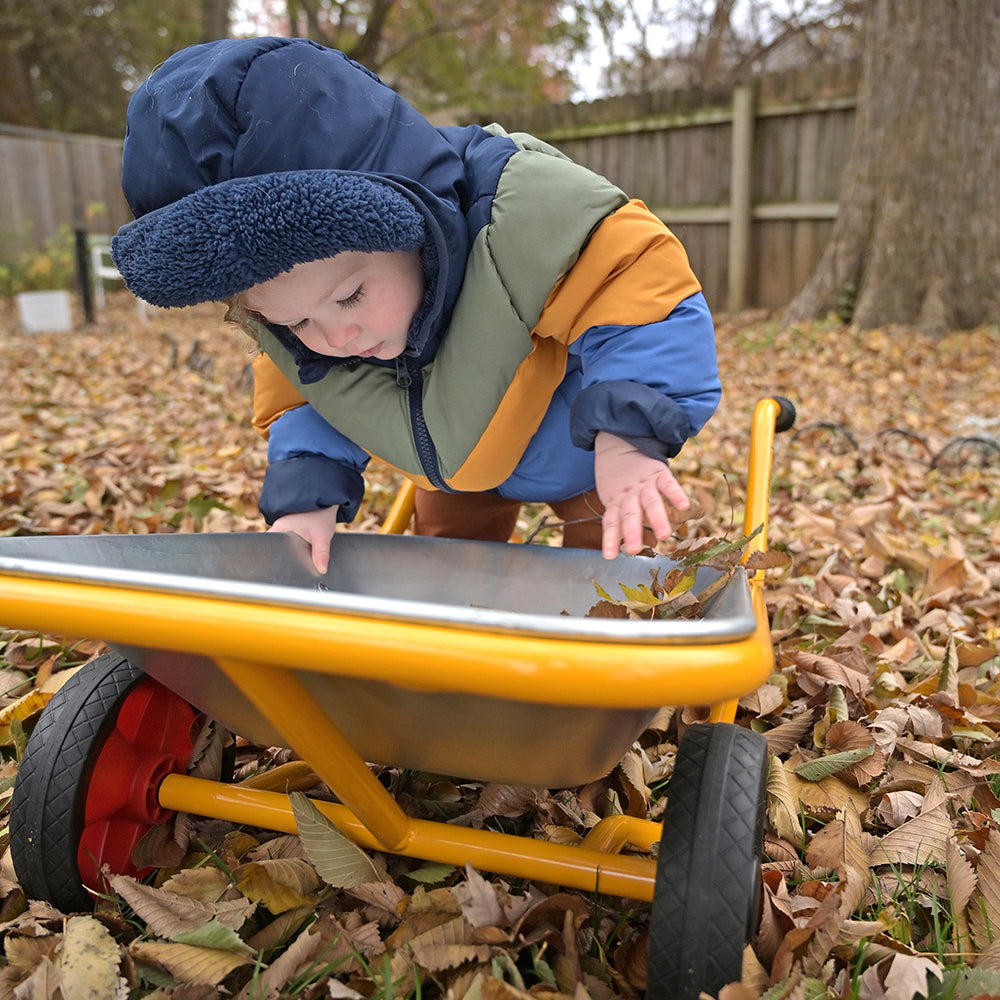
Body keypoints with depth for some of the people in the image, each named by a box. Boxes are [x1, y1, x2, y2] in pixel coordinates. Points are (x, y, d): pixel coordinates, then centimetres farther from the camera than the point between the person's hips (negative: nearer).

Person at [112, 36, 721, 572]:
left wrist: (625, 434, -49)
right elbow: (299, 405, -5)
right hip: (462, 461, 5)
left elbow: (645, 291, -37)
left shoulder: (520, 212, -42)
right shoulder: (289, 311, -21)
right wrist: (307, 492, -23)